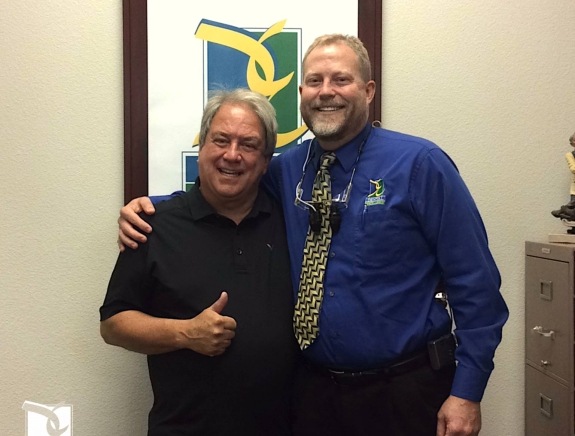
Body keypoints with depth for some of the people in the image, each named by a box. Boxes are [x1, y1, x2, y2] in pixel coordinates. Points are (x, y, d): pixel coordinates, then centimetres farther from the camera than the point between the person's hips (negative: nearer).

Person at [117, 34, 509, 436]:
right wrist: (145, 206, -2)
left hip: (406, 391, -3)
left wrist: (467, 392, -11)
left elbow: (475, 283, -10)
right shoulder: (284, 172, 1)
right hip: (312, 388, 4)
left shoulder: (420, 164, -10)